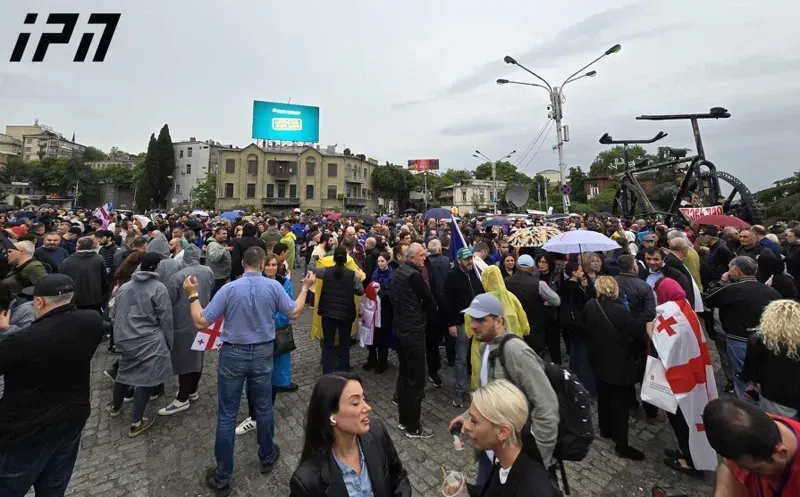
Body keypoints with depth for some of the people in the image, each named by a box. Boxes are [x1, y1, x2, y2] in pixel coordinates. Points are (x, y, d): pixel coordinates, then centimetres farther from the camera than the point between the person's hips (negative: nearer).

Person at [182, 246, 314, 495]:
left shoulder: (229, 288, -15)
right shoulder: (274, 286, -12)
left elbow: (201, 322, -11)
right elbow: (294, 313, -3)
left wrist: (192, 294, 2)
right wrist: (305, 288, 8)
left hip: (232, 354, -1)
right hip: (262, 353, 1)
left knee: (226, 415, 12)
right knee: (263, 408, 19)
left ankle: (222, 477, 25)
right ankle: (267, 457, 39)